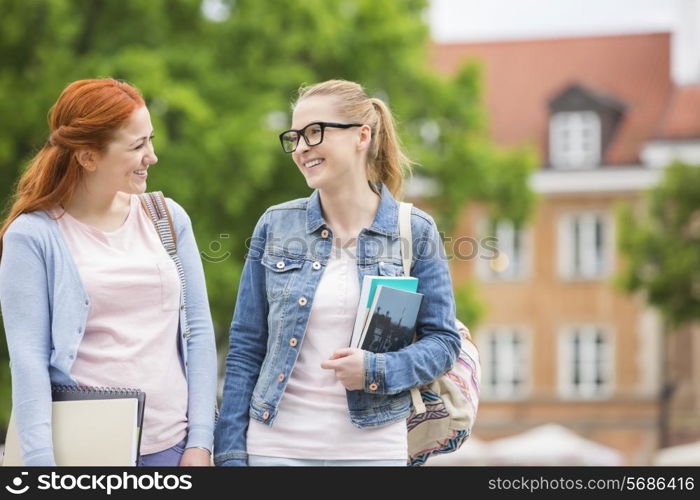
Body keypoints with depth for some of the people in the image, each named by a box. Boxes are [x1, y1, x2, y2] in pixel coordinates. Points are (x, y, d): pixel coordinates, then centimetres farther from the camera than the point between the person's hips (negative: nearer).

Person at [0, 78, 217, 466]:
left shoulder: (168, 218, 7)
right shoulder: (32, 235, -3)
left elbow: (199, 331, 7)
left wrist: (200, 441, 1)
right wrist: (41, 460, -15)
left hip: (171, 445, 3)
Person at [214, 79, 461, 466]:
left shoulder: (414, 232, -1)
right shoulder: (276, 225, 3)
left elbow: (443, 341, 3)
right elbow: (245, 347, 5)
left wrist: (377, 371, -15)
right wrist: (231, 452, 0)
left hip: (373, 446, -1)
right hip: (277, 444, 1)